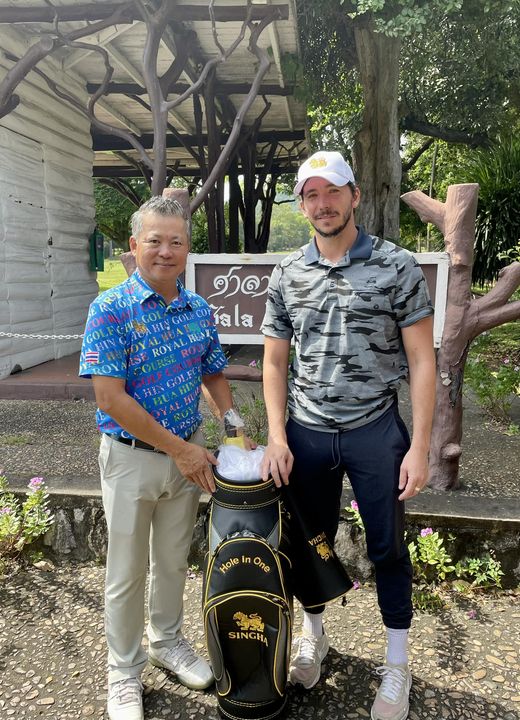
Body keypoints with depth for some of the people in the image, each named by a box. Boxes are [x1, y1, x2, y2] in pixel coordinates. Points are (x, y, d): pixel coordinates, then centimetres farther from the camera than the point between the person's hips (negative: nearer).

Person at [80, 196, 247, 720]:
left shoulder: (200, 310, 1)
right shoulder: (111, 309, -15)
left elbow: (214, 378, 11)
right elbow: (111, 399, -21)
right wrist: (179, 448, -19)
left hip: (188, 454, 5)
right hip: (132, 457, -4)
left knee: (174, 559, 21)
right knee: (127, 571, 12)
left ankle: (167, 642, 45)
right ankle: (124, 671, 34)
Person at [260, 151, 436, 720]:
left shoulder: (397, 266, -5)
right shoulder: (286, 275, 4)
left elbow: (421, 360, -5)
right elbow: (274, 361, 7)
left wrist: (419, 447, -9)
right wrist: (276, 437, -2)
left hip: (375, 430, -2)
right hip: (306, 433, 3)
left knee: (388, 548, 10)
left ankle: (396, 664, 33)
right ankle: (314, 634, 42)